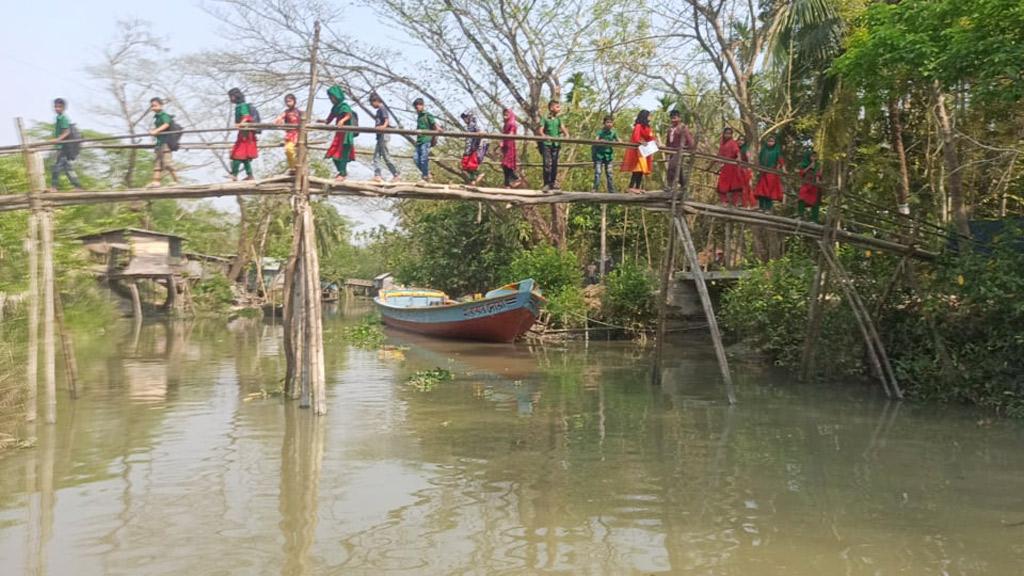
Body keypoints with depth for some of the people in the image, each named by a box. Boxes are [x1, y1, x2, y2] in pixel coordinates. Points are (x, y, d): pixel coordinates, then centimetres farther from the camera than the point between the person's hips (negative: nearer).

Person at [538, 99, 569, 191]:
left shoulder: (558, 120, 14)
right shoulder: (545, 119, 2)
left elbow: (563, 129, 8)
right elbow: (541, 130, -5)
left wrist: (566, 135, -13)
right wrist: (544, 136, -25)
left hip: (556, 144, 4)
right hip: (546, 143, -4)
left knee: (555, 164, 5)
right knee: (547, 164, -9)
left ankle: (554, 183, 12)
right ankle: (547, 183, -7)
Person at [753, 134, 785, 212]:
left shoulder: (776, 151, 1)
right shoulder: (763, 150, 10)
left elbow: (780, 160, -7)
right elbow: (759, 160, 14)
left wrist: (783, 169, -17)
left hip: (772, 173, -3)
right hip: (763, 173, 3)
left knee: (770, 191, -4)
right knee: (761, 190, 1)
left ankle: (768, 208, -2)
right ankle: (761, 207, 5)